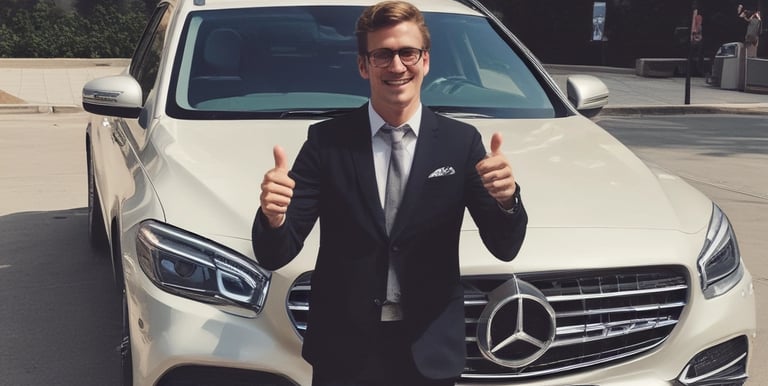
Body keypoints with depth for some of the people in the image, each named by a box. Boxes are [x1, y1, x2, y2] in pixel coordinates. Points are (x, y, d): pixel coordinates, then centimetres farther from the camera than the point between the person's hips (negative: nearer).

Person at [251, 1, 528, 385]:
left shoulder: (462, 142, -1)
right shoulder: (326, 141, -4)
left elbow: (505, 247, -4)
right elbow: (274, 256, -7)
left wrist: (506, 200, -26)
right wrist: (273, 218, -31)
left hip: (430, 351, 1)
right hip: (343, 349, -1)